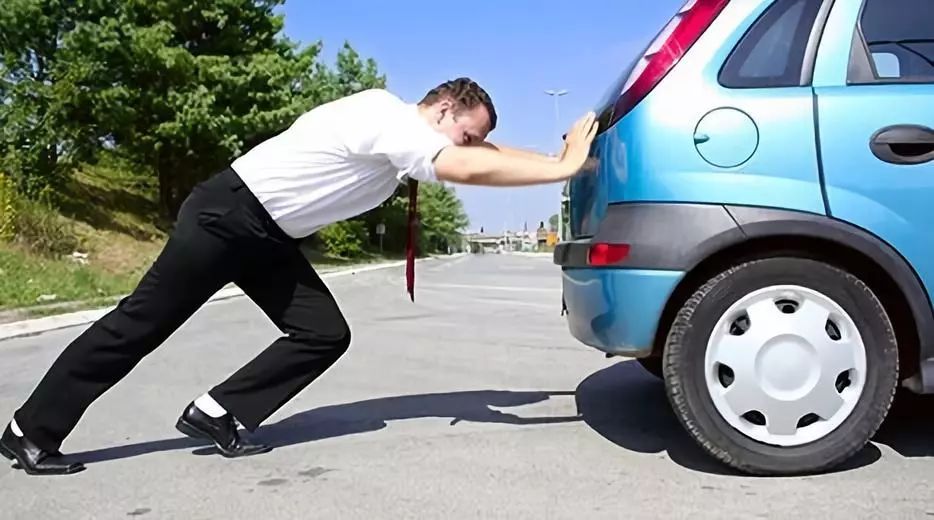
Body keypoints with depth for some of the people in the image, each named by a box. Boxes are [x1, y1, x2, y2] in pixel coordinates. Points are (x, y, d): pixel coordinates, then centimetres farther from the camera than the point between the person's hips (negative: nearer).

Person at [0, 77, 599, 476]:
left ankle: (217, 414, 6)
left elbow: (483, 154, 10)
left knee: (325, 334, -2)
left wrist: (558, 156, 2)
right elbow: (470, 170, -35)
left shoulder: (403, 133, 5)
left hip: (269, 236, 9)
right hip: (226, 215, -9)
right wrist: (566, 166, -28)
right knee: (138, 327, 1)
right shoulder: (391, 119, -23)